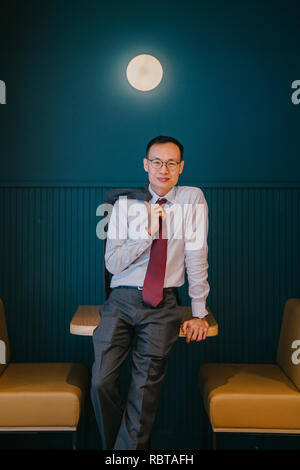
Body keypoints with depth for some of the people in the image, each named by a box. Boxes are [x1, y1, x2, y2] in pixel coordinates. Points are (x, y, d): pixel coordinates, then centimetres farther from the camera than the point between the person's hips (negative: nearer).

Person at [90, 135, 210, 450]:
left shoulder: (192, 199, 2)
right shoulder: (125, 205, 5)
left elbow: (197, 257, 0)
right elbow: (112, 263, -2)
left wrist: (199, 313, -1)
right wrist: (148, 231, -14)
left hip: (163, 305, -1)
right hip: (122, 300, 1)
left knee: (146, 385, -13)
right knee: (101, 382, -12)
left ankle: (130, 446, 8)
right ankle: (114, 445, 14)